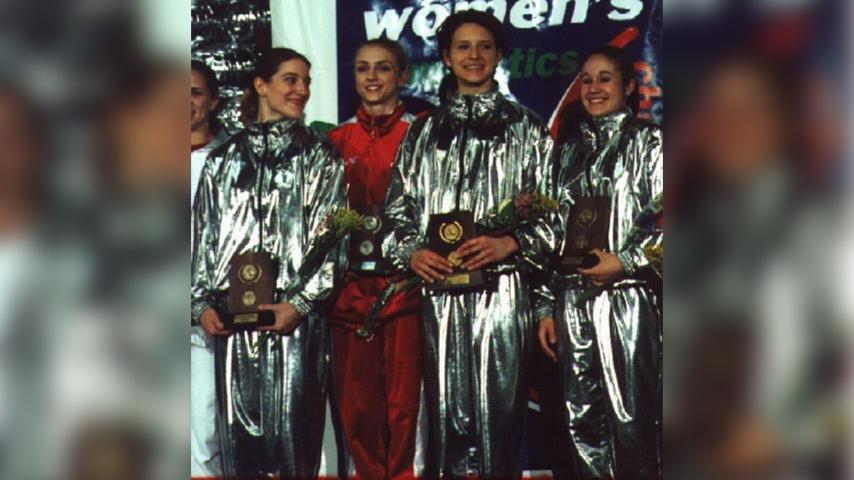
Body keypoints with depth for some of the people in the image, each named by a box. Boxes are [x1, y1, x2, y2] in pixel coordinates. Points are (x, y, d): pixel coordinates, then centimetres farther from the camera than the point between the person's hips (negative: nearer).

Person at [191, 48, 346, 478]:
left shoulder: (319, 156, 8)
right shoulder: (223, 159, 14)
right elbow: (203, 236, 14)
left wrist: (302, 302, -11)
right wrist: (202, 303, 3)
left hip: (295, 314, -2)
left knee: (291, 425, -4)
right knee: (237, 427, 5)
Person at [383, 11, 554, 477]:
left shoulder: (526, 129, 9)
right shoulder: (423, 132, 15)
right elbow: (398, 207, 13)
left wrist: (510, 243, -13)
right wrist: (411, 251, -6)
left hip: (502, 290, -2)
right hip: (439, 291, 2)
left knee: (498, 409, -2)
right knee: (445, 410, 4)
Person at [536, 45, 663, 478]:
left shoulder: (647, 141, 3)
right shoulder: (569, 151, 16)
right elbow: (556, 232, 16)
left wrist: (625, 262, -17)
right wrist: (546, 307, 12)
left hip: (627, 300, -5)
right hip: (573, 304, 5)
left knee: (632, 418, -4)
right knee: (582, 419, 7)